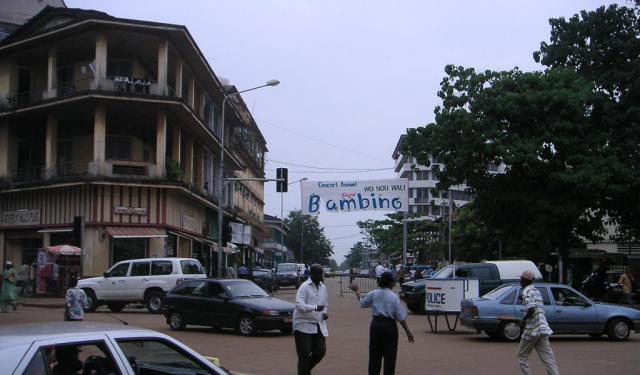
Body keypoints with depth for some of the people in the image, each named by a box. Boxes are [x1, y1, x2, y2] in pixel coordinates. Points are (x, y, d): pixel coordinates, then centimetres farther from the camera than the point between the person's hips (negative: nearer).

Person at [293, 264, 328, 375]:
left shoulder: (323, 287, 14)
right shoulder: (304, 287, -8)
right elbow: (299, 304, -21)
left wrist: (325, 312, 4)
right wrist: (315, 308, -34)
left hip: (319, 326, 6)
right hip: (304, 325, -6)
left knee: (321, 351, 2)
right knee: (304, 354, -4)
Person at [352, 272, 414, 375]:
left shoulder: (373, 294, -2)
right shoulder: (393, 297, -11)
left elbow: (362, 303, 12)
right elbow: (400, 317, -10)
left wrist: (356, 291, 28)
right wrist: (408, 332, -4)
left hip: (376, 324, 4)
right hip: (389, 325, -4)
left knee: (374, 355, 13)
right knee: (389, 355, 3)